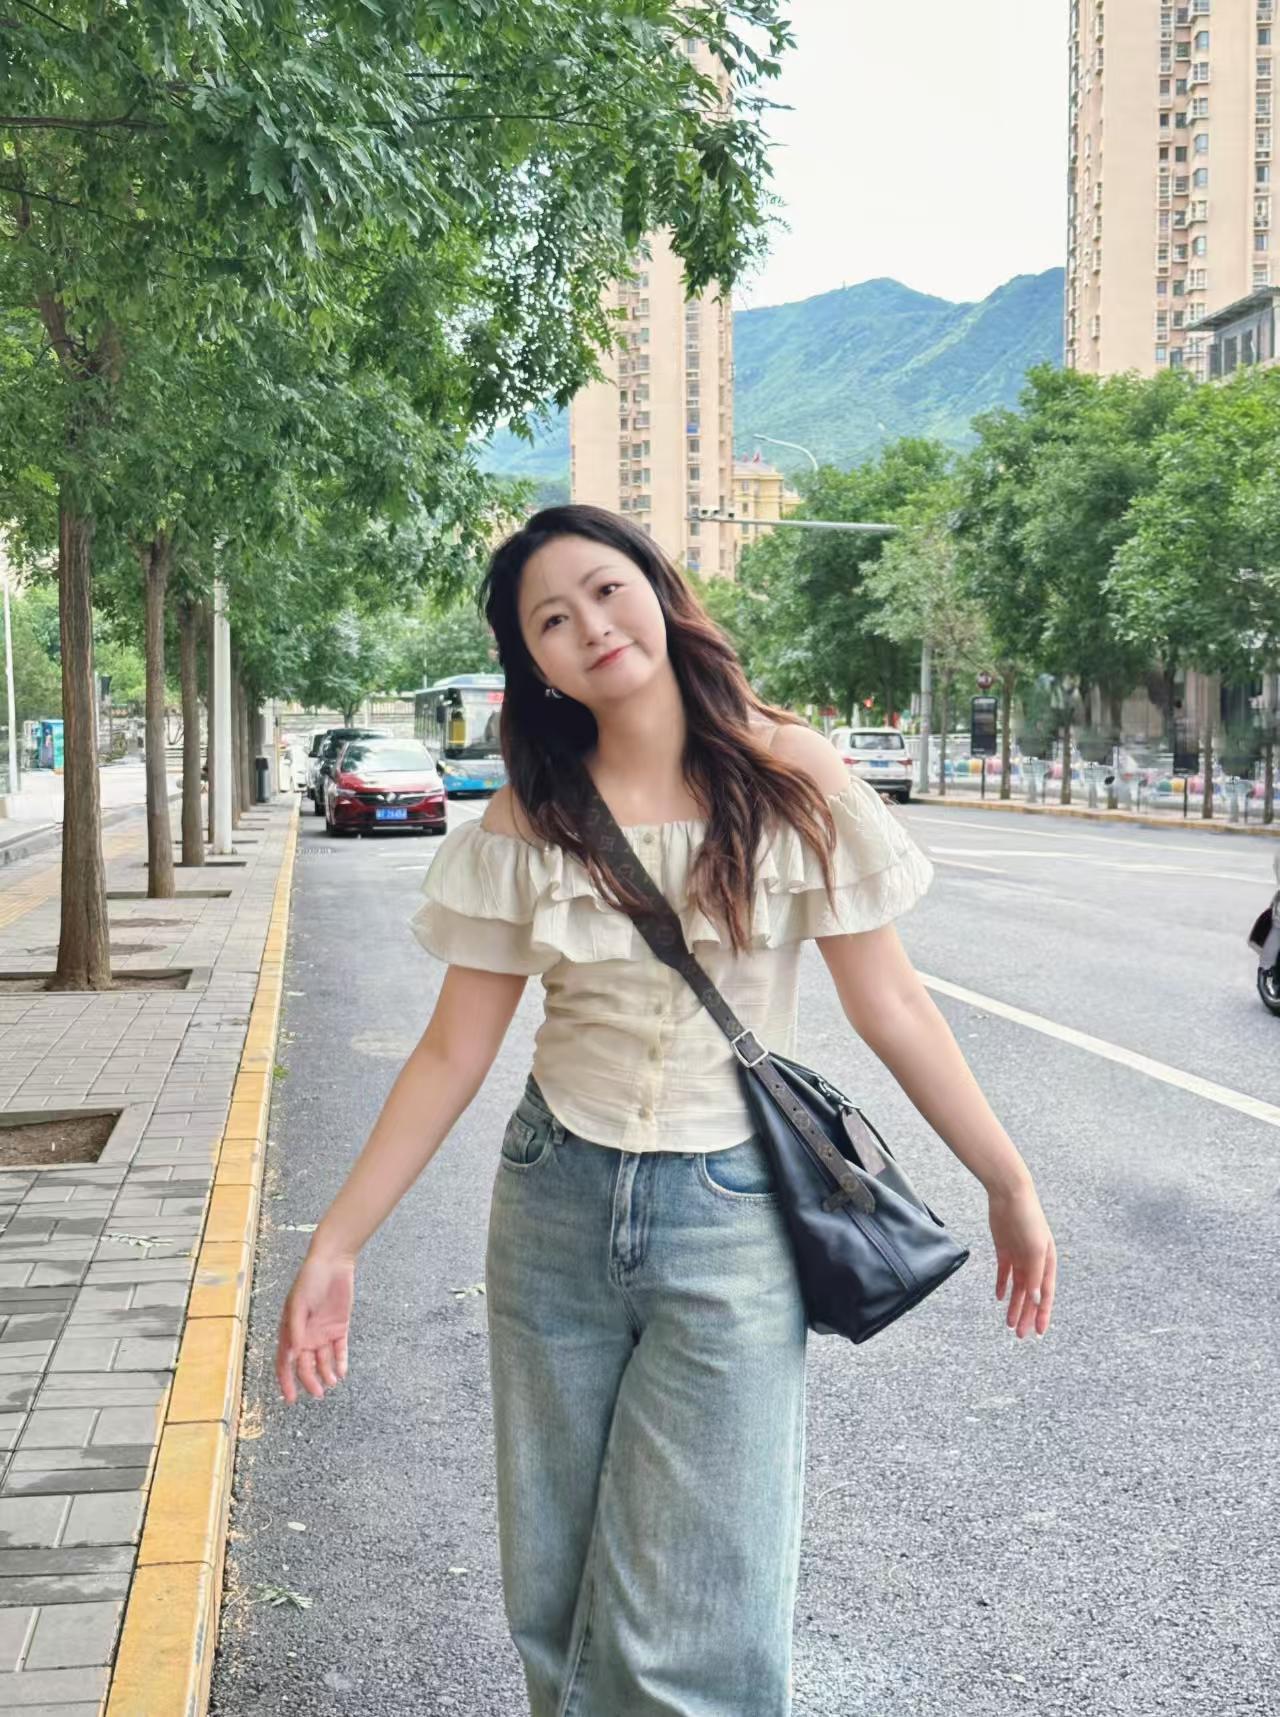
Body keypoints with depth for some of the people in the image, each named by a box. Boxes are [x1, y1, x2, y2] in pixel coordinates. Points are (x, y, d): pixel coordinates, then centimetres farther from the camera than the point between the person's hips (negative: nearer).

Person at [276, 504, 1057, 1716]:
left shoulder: (788, 774, -6)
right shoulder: (527, 821, -1)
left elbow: (888, 1002, -1)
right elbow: (453, 1052, 2)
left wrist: (1009, 1182, 2)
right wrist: (336, 1244, -1)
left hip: (728, 1220, -2)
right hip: (554, 1211, 3)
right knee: (554, 1612, 14)